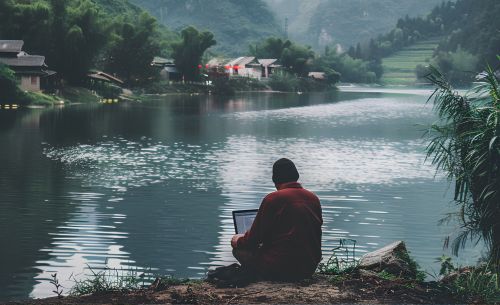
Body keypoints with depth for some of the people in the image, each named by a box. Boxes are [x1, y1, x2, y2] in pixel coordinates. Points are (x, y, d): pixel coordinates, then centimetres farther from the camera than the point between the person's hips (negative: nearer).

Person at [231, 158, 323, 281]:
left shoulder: (272, 199, -9)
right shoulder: (313, 198, 8)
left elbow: (255, 238, -4)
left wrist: (238, 241, 19)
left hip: (278, 270, -7)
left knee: (239, 249, 9)